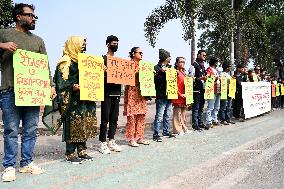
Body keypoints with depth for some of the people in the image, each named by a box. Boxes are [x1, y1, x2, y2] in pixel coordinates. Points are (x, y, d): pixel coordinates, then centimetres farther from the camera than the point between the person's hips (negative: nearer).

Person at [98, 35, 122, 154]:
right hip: (107, 92, -6)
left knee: (114, 118, 9)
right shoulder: (103, 58, 0)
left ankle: (111, 141, 18)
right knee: (105, 119, -4)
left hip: (116, 92, 6)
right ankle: (102, 143, 4)